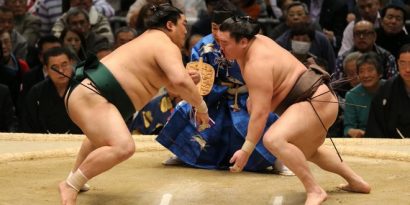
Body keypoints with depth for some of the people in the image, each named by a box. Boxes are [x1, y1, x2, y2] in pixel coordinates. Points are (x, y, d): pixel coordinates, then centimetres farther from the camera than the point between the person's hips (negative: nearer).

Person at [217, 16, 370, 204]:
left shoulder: (257, 65, -26)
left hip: (317, 102, -11)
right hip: (316, 98, 11)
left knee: (273, 140, -33)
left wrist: (246, 151, -28)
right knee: (305, 152, 34)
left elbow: (260, 113, -29)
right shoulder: (254, 41, 1)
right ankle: (356, 181, 42)